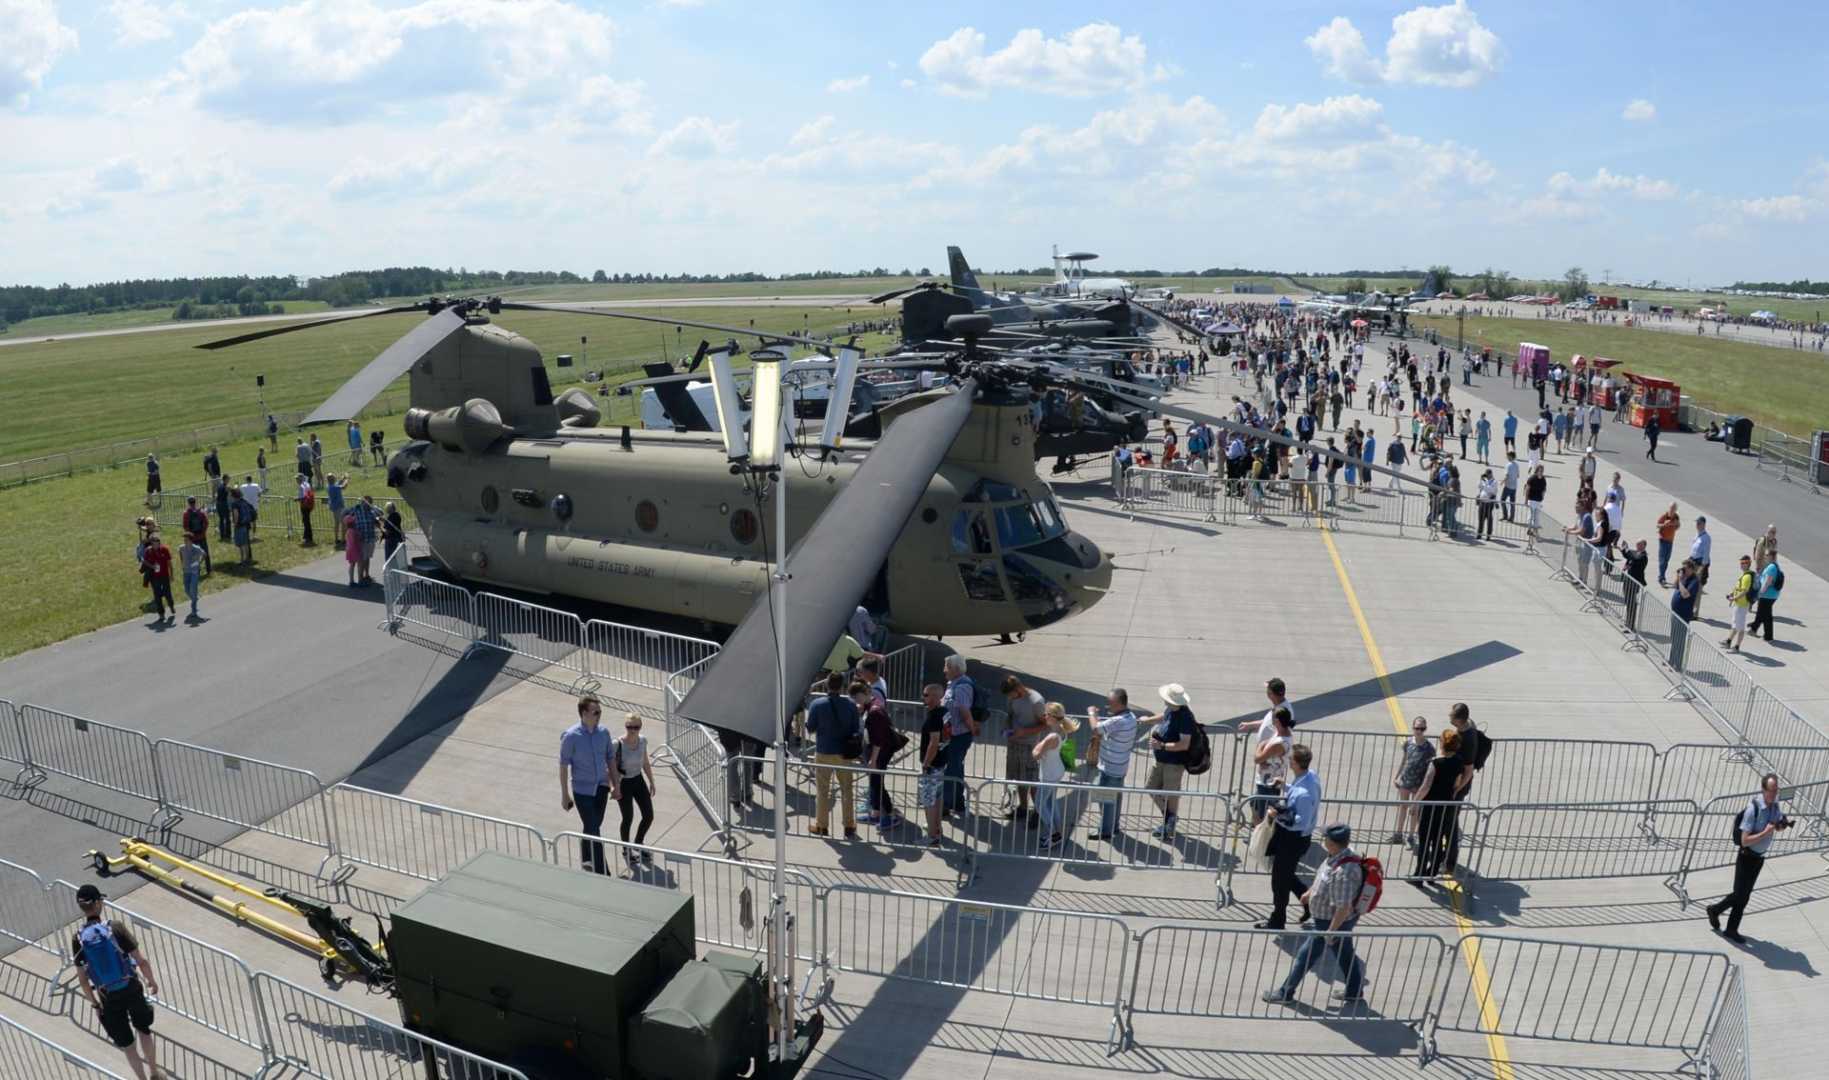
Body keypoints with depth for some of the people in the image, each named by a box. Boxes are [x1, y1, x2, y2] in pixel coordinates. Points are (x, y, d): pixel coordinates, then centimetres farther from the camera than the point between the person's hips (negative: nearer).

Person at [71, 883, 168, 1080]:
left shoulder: (78, 939, -11)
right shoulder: (115, 927, -17)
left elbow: (83, 978, -2)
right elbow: (142, 961, -14)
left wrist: (94, 1003, 13)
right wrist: (152, 981, 5)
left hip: (109, 997, 1)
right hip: (132, 989, -1)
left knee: (128, 1045, 17)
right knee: (144, 1031, 25)